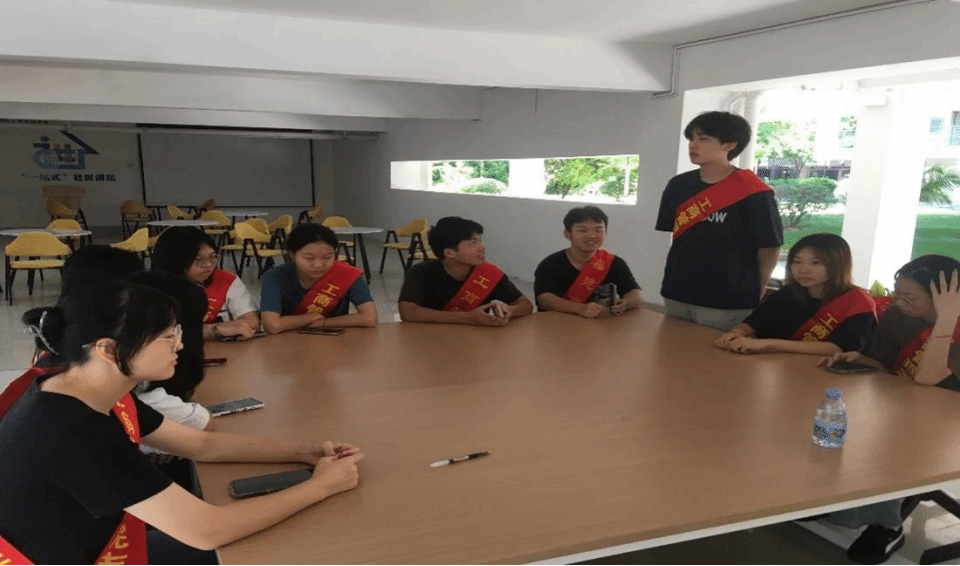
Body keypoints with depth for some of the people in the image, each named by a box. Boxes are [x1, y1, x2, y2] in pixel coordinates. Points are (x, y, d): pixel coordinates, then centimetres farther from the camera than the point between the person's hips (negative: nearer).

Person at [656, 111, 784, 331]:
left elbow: (770, 247, -7)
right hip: (677, 295, 5)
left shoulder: (752, 192, -12)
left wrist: (753, 293, 2)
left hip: (729, 303, -5)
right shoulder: (678, 186, 5)